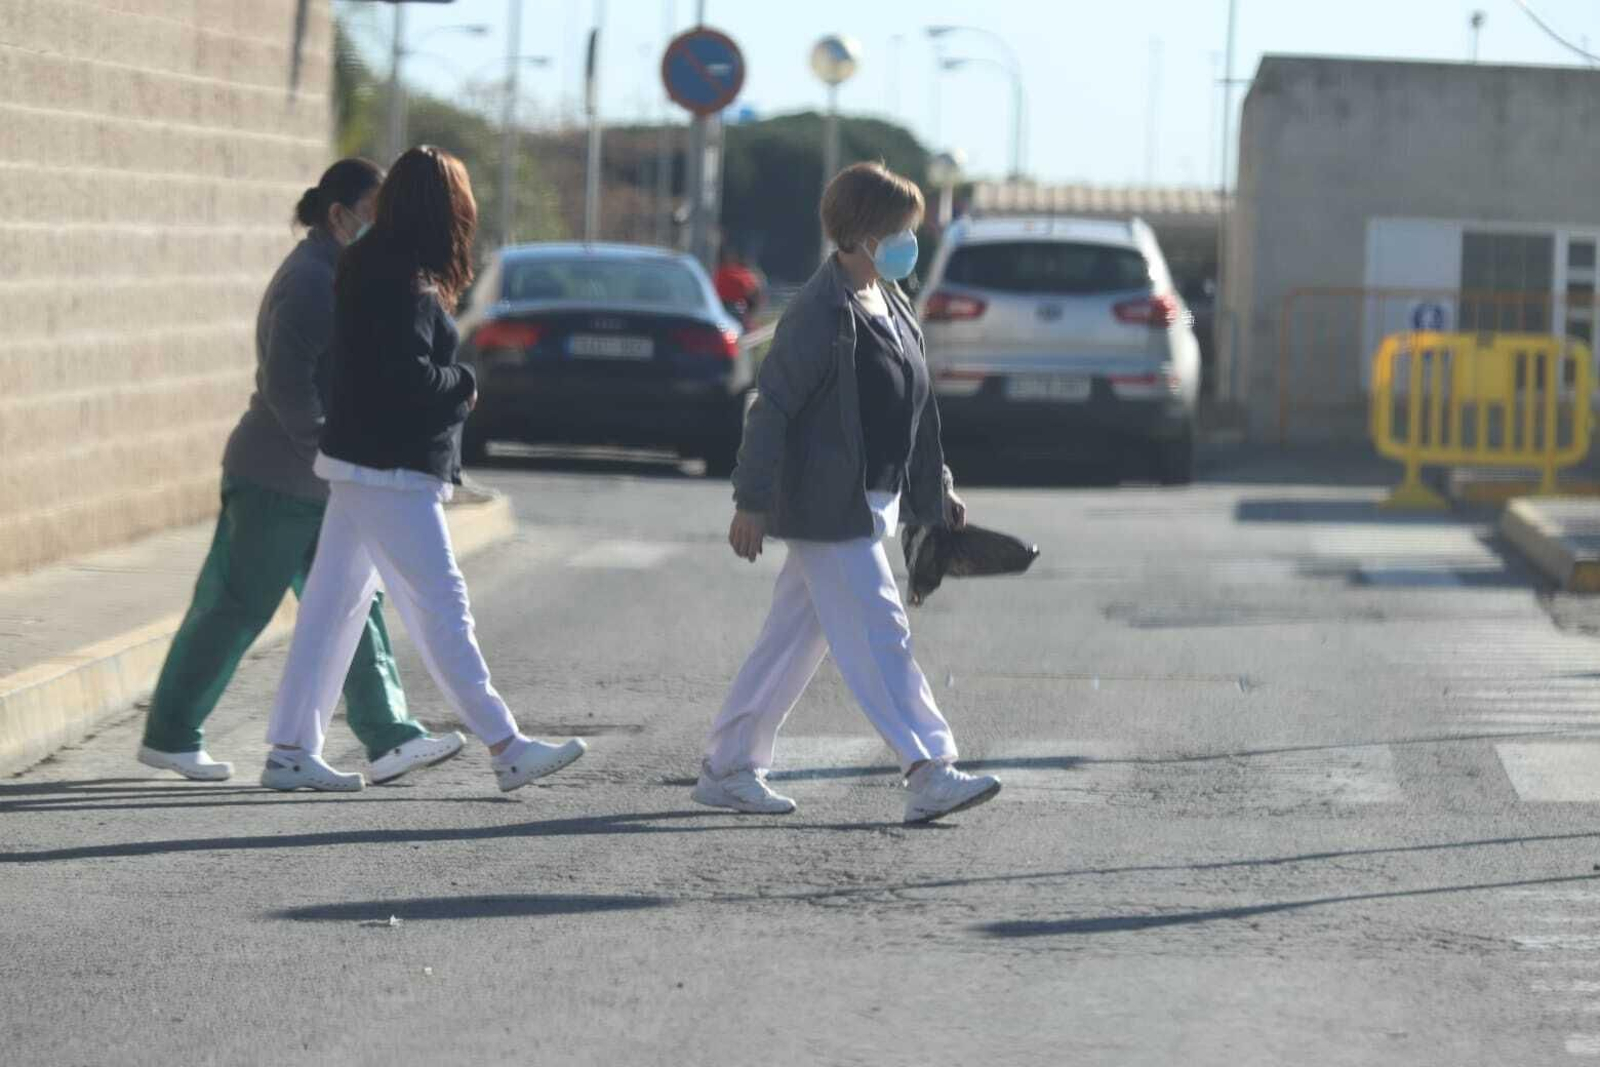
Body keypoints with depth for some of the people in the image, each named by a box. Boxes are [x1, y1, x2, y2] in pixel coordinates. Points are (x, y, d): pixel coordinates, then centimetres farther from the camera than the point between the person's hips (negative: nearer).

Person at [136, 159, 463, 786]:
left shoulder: (334, 274, 14)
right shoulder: (310, 282, -18)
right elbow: (286, 383, -26)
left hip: (317, 483, 10)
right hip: (276, 480, -10)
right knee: (234, 610, -2)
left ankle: (389, 740, -1)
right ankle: (168, 736, 8)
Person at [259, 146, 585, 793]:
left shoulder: (369, 269, 12)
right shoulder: (404, 284, -18)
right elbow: (409, 376, -24)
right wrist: (464, 384, -7)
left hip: (360, 464, 10)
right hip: (390, 472, -10)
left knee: (334, 603, 11)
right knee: (439, 605, -7)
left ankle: (292, 751, 13)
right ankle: (504, 747, -5)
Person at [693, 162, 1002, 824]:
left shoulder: (888, 305, 14)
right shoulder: (822, 313, -15)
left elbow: (912, 409, 22)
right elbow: (772, 405, -16)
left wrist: (937, 487, 20)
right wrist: (752, 502, -17)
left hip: (871, 502, 9)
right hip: (829, 507, -9)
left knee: (794, 639, 13)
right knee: (878, 634, -11)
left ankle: (727, 768, 20)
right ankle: (928, 775, -14)